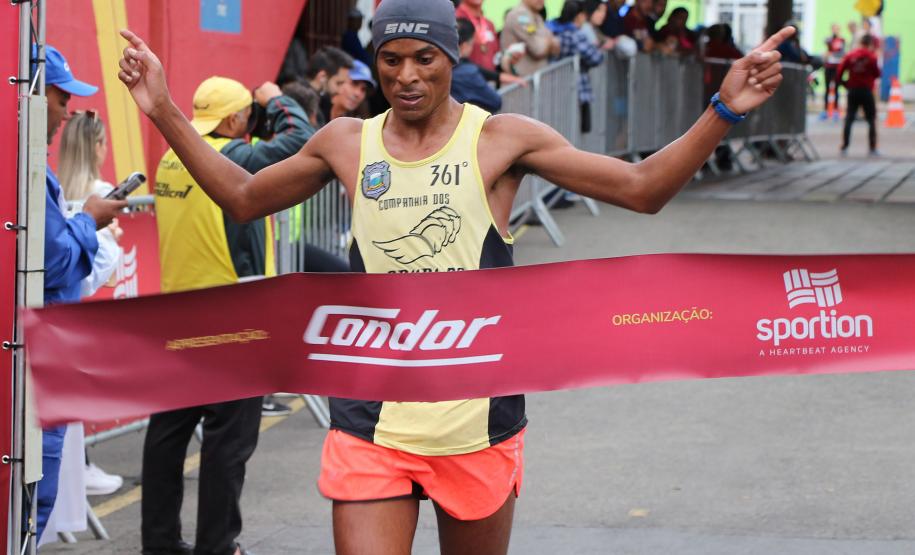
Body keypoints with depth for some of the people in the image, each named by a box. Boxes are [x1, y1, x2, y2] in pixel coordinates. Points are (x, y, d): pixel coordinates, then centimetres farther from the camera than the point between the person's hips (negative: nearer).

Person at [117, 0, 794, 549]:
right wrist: (165, 111, 18)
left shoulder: (500, 139, -1)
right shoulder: (346, 144, 7)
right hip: (371, 421, 1)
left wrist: (724, 111, -13)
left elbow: (641, 188, -2)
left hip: (477, 418, -1)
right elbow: (243, 197, 22)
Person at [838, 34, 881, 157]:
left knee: (849, 119, 6)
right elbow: (877, 74, -5)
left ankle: (845, 147, 0)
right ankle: (873, 148, 3)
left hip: (852, 91, 3)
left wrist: (846, 84, 10)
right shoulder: (871, 56, -7)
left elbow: (839, 74, -2)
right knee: (872, 120, 6)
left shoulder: (850, 55, 2)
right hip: (867, 91, -3)